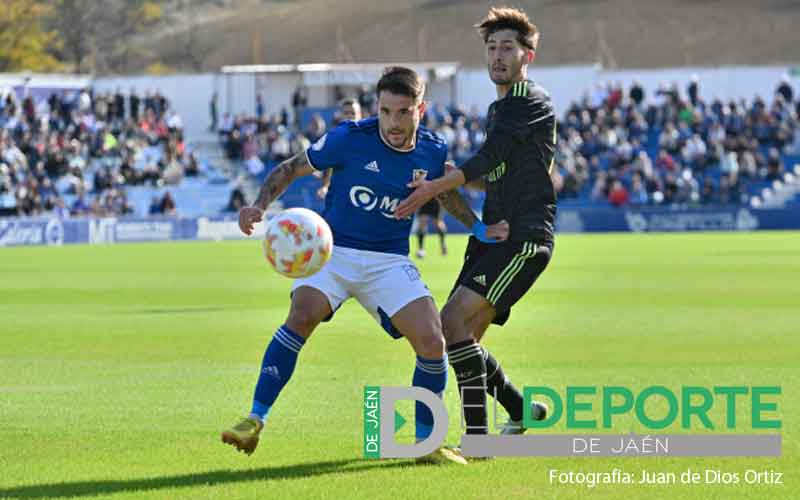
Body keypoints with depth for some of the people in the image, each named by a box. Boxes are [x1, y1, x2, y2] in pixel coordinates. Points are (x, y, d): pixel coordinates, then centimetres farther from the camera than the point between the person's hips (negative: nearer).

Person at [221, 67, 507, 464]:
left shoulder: (432, 153, -3)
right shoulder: (350, 138, -13)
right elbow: (291, 169, -3)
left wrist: (483, 230, 1)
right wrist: (259, 207, -20)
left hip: (389, 261, 3)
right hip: (332, 249, -3)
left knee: (432, 341, -13)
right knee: (303, 314, -30)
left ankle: (426, 442, 7)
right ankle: (254, 422, -24)